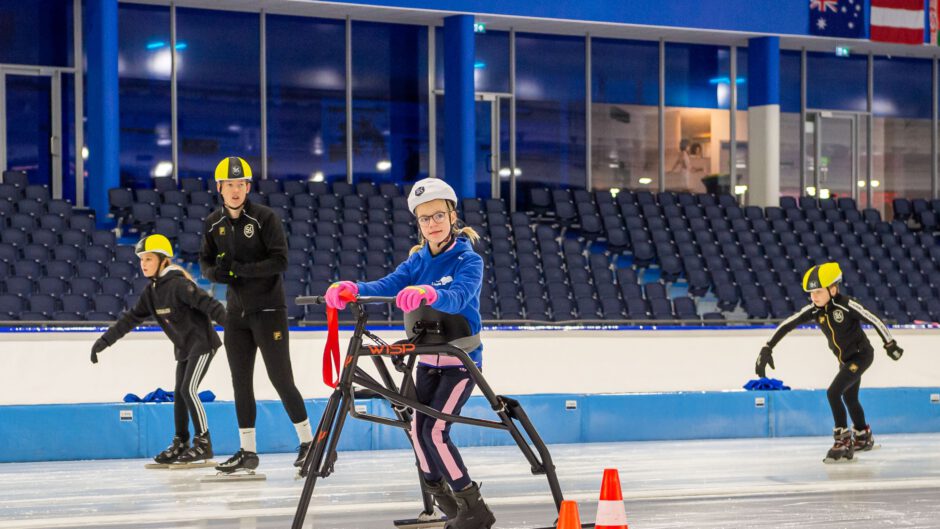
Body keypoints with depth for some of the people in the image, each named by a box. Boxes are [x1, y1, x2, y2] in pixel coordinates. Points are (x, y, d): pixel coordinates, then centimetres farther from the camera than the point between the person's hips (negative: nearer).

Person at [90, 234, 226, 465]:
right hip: (183, 347, 9)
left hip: (202, 342, -9)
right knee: (179, 394, 9)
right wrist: (105, 340, 7)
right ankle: (180, 444, 19)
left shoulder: (178, 284, -20)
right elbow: (131, 319, 10)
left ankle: (203, 443, -8)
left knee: (188, 389, -15)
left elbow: (207, 303, -30)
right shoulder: (151, 292, 6)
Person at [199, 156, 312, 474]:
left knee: (280, 378, -6)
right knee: (241, 381, 7)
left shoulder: (264, 218, -12)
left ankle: (308, 441, 6)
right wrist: (215, 272, -11)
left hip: (268, 309, -6)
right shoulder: (214, 223, 5)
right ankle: (247, 451, 13)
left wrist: (242, 269, -26)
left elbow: (280, 260, -18)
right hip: (236, 312, 6)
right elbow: (205, 261, 12)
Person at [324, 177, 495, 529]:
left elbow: (459, 297, -35)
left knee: (435, 431, -16)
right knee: (417, 429, -1)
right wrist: (352, 289, -35)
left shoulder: (468, 261, -14)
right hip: (427, 360, 6)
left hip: (461, 360, -6)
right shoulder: (418, 260, 3)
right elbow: (388, 285, -14)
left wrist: (428, 293, -57)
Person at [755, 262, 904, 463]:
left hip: (861, 355, -7)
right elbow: (787, 325, -12)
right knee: (849, 398, 21)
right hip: (845, 359, 7)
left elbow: (874, 320, -20)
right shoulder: (813, 310, -10)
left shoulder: (847, 305, -26)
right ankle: (864, 438, 44)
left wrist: (890, 344, -12)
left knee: (833, 392, -19)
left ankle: (843, 440, -10)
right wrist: (767, 348, -18)